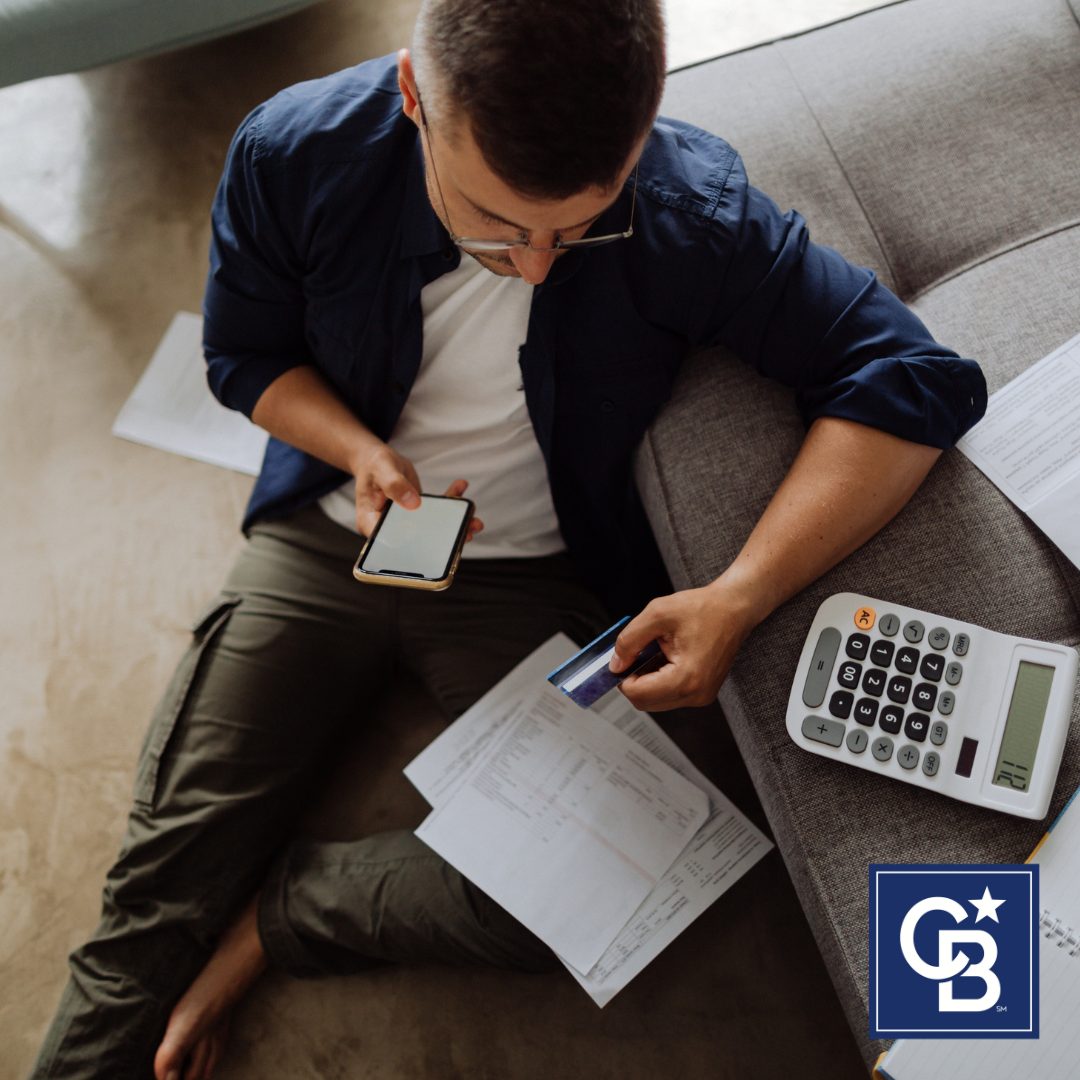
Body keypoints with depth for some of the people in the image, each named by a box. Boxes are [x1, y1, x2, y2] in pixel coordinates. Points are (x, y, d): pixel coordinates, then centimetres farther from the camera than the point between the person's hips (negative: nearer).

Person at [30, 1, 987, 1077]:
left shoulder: (693, 211, -23)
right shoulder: (293, 152, -16)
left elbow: (917, 381, -21)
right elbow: (247, 354, 1)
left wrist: (738, 598, -33)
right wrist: (362, 454, -20)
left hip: (538, 575, -1)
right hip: (329, 535, 2)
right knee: (165, 867, -4)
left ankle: (265, 919, 4)